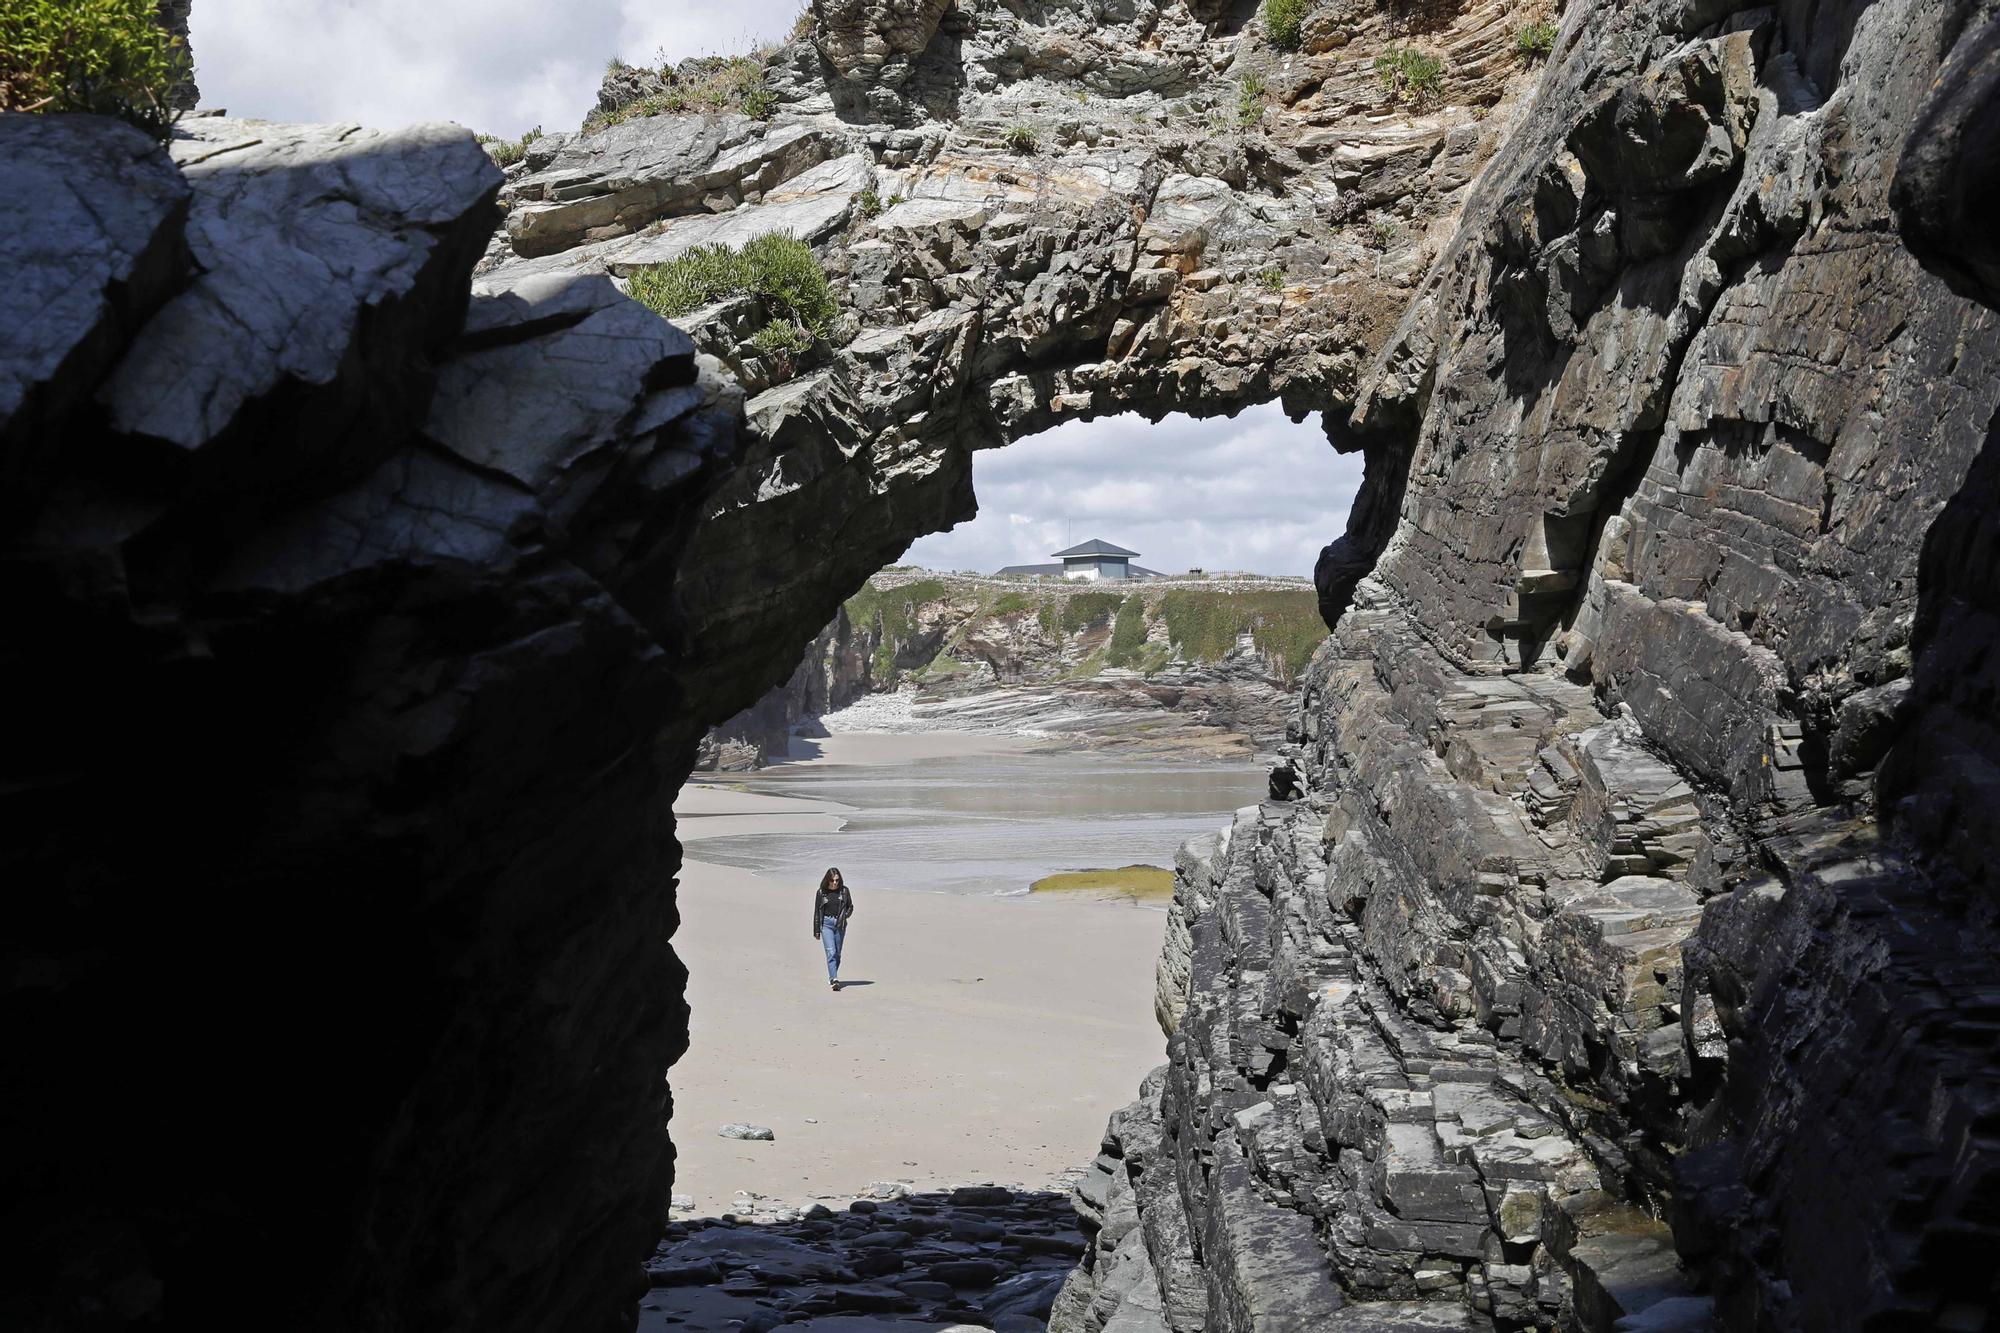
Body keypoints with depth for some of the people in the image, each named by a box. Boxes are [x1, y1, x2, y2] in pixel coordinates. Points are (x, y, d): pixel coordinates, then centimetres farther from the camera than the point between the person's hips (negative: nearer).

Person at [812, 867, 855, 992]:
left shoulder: (844, 891, 2)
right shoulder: (821, 892, -1)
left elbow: (850, 906, 12)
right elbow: (817, 912, 5)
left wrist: (844, 916, -7)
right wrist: (816, 931, 5)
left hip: (840, 925, 2)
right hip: (826, 923, -2)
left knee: (837, 953, 9)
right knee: (831, 952, -14)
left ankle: (832, 977, 26)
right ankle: (834, 980, -22)